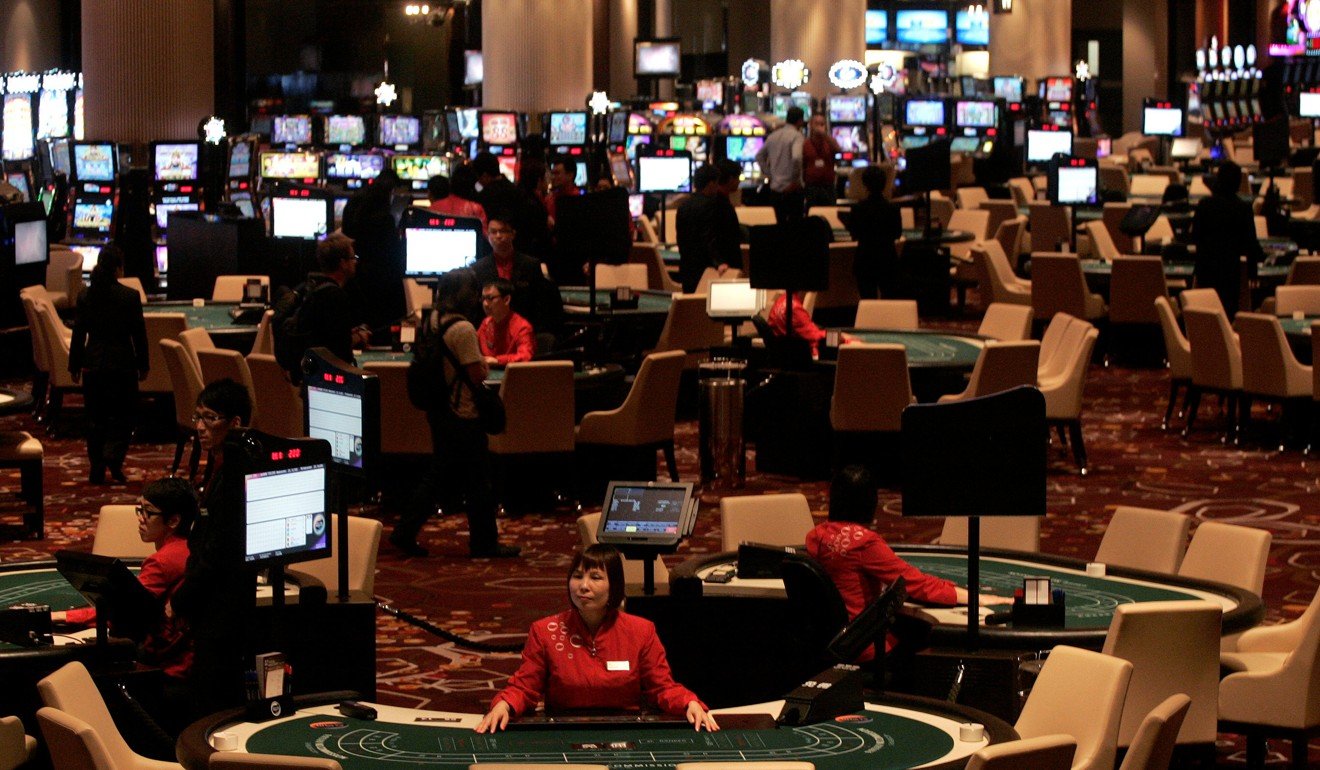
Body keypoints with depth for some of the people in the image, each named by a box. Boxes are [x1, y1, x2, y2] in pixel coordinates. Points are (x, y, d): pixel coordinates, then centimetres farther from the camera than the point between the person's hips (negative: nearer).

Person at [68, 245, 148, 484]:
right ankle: (113, 456, -14)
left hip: (93, 363, 3)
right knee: (121, 415, 8)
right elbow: (139, 334, -4)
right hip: (122, 363, -3)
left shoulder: (85, 297, -1)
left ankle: (96, 469, 12)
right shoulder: (130, 296, -9)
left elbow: (78, 334, 4)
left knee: (96, 417, 11)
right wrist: (143, 365, 5)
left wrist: (74, 366, 12)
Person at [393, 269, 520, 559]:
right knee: (477, 480, 3)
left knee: (437, 475, 17)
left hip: (439, 412, 9)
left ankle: (405, 532, 15)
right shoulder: (463, 329, -21)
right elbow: (477, 375, -22)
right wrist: (484, 367, 0)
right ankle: (484, 543, 11)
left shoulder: (432, 320, 5)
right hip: (464, 415, -9)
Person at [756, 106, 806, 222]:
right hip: (792, 190, -6)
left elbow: (759, 157, 18)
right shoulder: (796, 136, -11)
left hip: (775, 189, 6)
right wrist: (795, 180, -16)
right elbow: (796, 158, -27)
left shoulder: (773, 135, 10)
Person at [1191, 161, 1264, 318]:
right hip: (1230, 267, -2)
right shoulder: (1243, 208, -9)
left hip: (1205, 267, 2)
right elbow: (1250, 242, -4)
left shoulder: (1204, 204, -5)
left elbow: (1195, 237, 2)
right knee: (1228, 310, 3)